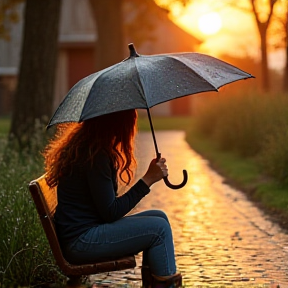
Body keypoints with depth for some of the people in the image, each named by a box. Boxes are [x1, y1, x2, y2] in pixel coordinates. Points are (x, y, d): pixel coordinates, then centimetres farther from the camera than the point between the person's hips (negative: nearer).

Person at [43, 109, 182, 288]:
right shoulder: (94, 155, -20)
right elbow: (110, 213, -20)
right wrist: (148, 179, -19)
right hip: (80, 241, -10)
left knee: (160, 217, 9)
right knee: (159, 228, -15)